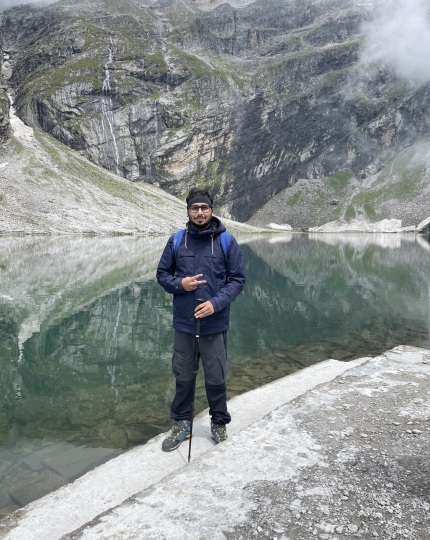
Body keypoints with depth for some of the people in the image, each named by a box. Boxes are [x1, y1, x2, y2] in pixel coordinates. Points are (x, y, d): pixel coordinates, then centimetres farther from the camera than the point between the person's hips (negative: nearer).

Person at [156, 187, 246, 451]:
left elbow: (238, 278, -3)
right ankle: (181, 424, 31)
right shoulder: (177, 240, 2)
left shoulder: (227, 241, -4)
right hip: (184, 322, 2)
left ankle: (219, 422, 31)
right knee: (183, 376, 13)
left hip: (215, 323, -2)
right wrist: (179, 284, -12)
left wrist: (216, 303, -16)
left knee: (216, 377, 8)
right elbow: (162, 274, 9)